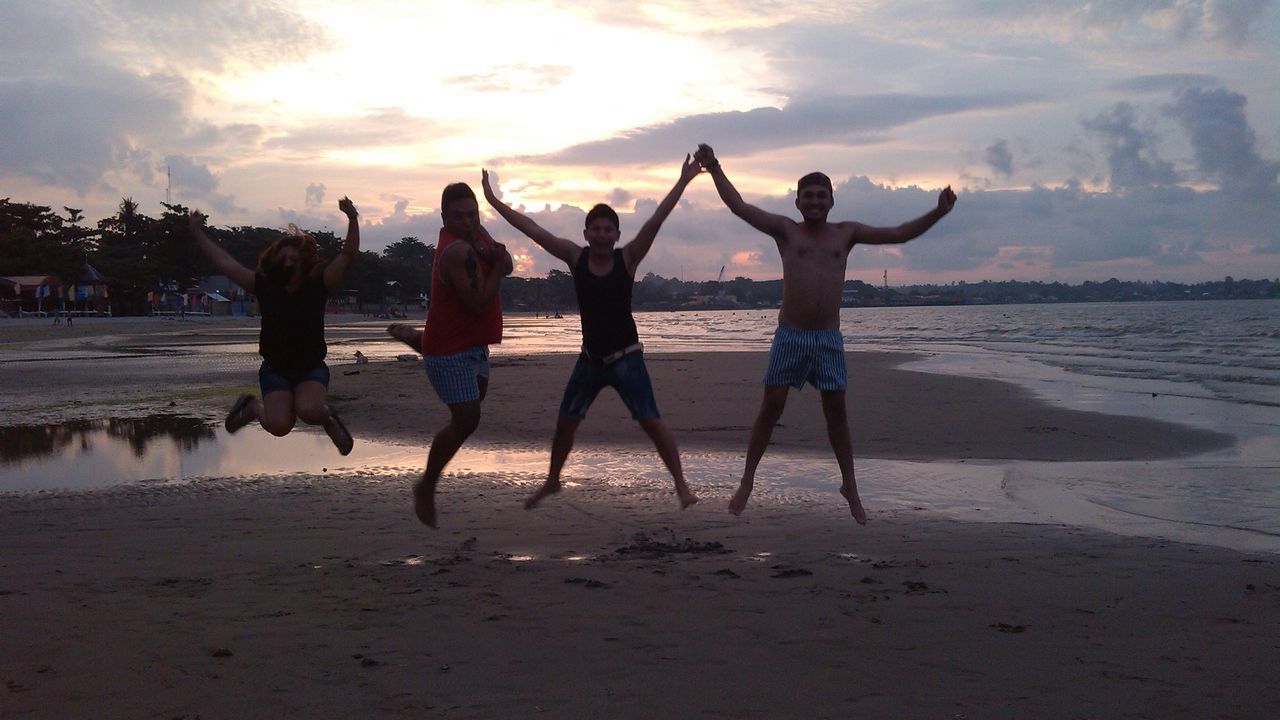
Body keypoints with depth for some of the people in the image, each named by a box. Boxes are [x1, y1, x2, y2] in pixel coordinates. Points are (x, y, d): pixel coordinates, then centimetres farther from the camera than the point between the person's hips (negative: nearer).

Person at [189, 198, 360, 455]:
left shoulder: (317, 285, -4)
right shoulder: (264, 286, -1)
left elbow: (348, 255, -13)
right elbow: (223, 262, 3)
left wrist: (353, 219, -26)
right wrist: (197, 233, 4)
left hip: (312, 368, -1)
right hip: (275, 369, 1)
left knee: (309, 411, -31)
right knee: (279, 426, -18)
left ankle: (328, 419, 6)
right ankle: (253, 407, 17)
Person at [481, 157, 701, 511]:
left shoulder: (627, 258, -8)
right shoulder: (575, 257, -2)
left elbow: (655, 221, -17)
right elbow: (532, 229, -1)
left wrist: (682, 182, -25)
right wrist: (493, 200, -1)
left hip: (626, 358, -3)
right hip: (590, 358, 4)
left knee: (651, 421, -10)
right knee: (565, 422, 11)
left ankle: (681, 484, -2)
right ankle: (552, 481, 32)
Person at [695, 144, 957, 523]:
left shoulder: (846, 233, 9)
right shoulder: (785, 230, 3)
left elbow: (899, 234, 9)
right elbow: (740, 207, -4)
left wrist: (938, 213, 0)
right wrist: (715, 170, -10)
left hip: (829, 338, 2)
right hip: (790, 335, -1)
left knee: (836, 412, 5)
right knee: (771, 407, -1)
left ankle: (850, 486, 16)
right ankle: (747, 481, 10)